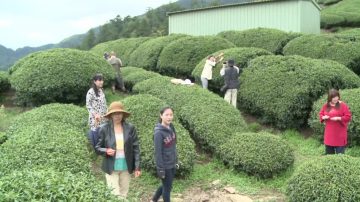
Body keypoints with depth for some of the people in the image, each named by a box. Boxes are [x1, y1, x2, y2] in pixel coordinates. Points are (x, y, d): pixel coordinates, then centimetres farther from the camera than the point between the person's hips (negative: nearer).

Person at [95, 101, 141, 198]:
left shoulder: (130, 128, -4)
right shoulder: (104, 128, -6)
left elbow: (136, 148, -1)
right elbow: (97, 147, 1)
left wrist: (137, 167, -4)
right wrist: (106, 151, -20)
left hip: (126, 167, 2)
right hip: (111, 168, -2)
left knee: (123, 194, 14)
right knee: (114, 195, -3)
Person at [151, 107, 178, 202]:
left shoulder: (171, 128, 1)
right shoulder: (159, 132, -21)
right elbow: (158, 152, -20)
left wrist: (176, 160, 13)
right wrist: (160, 169, -18)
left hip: (172, 164, 7)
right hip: (165, 166, -7)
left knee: (167, 185, 21)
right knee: (167, 187, 8)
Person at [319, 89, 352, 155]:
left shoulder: (343, 105, -8)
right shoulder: (326, 105, 5)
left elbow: (348, 117, -9)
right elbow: (321, 114, 16)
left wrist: (338, 118, -22)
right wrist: (323, 117, -6)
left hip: (339, 133, -4)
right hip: (329, 134, 5)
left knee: (340, 154, -2)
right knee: (328, 153, 12)